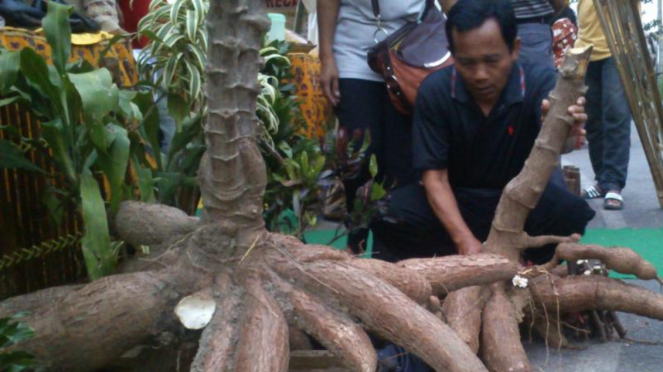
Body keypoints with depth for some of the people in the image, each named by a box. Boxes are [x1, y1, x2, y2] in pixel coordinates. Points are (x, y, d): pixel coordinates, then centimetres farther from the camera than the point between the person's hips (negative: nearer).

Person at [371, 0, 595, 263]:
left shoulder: (540, 81, -20)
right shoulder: (434, 90, -17)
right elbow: (434, 175, -18)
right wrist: (464, 240, -33)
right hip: (454, 199, 0)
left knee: (573, 214, -30)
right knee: (389, 217, -28)